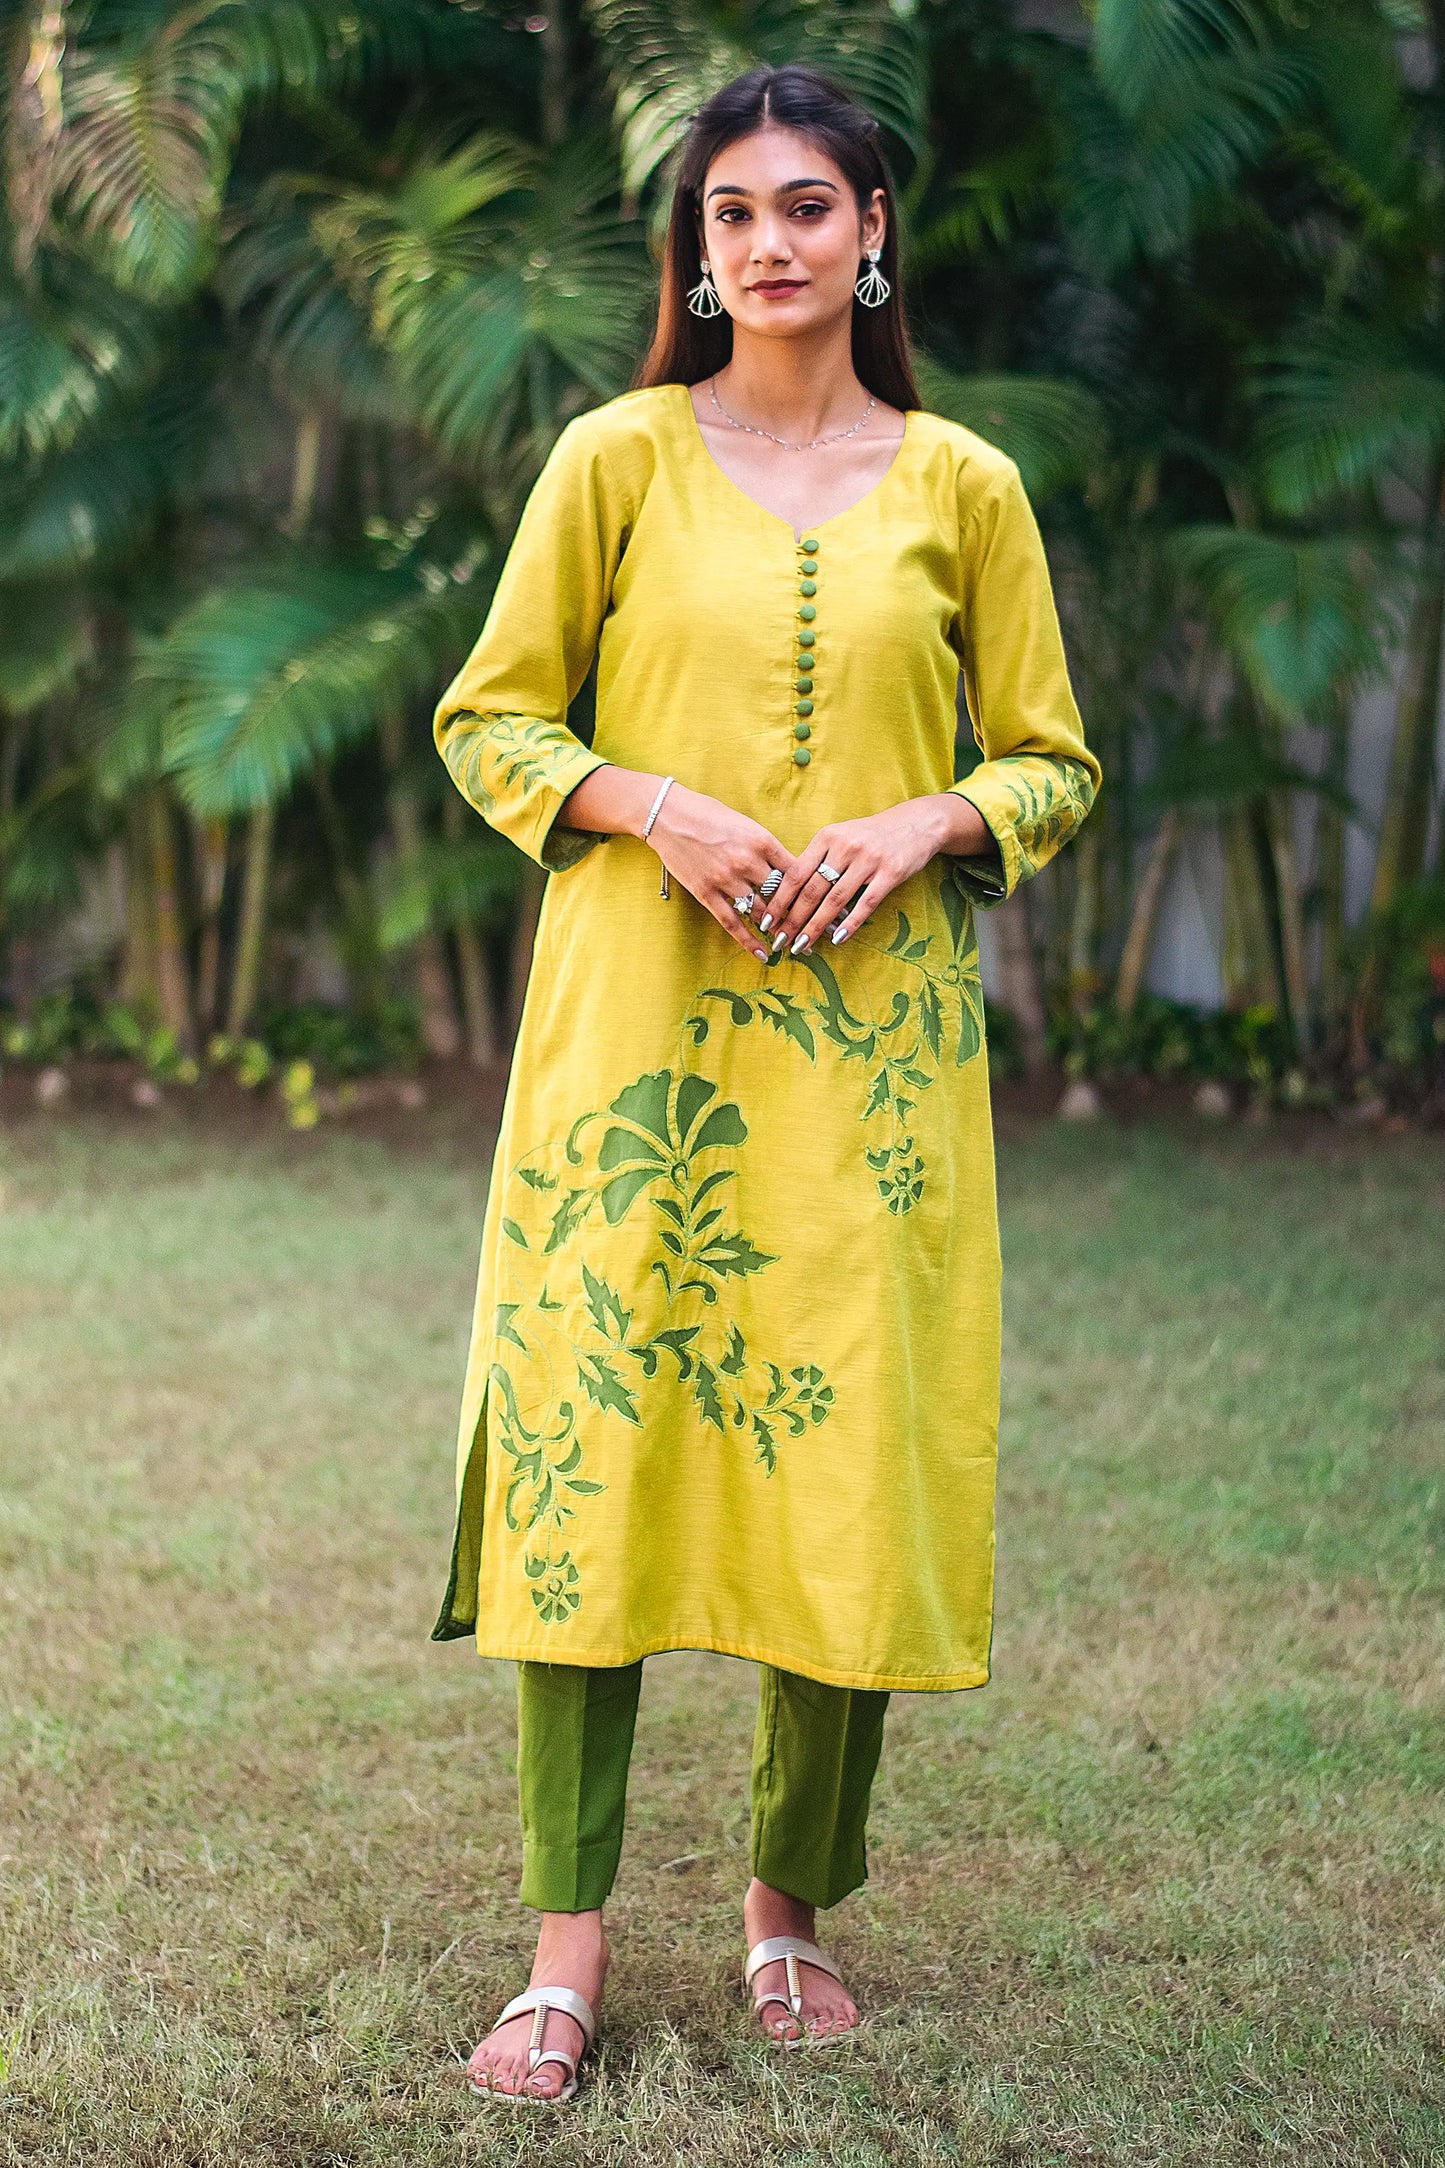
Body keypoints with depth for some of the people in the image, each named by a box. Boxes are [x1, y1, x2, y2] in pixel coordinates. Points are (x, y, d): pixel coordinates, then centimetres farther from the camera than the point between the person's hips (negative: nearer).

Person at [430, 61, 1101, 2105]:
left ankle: (794, 1902, 20)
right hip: (635, 1013, -1)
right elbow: (487, 717, 7)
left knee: (852, 1452, 2)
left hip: (870, 1036, 1)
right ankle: (569, 1948, 4)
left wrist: (921, 824, -9)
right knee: (594, 1436, -4)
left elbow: (1055, 761, 11)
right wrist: (655, 807, -10)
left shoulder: (962, 485, 7)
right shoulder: (619, 455, 5)